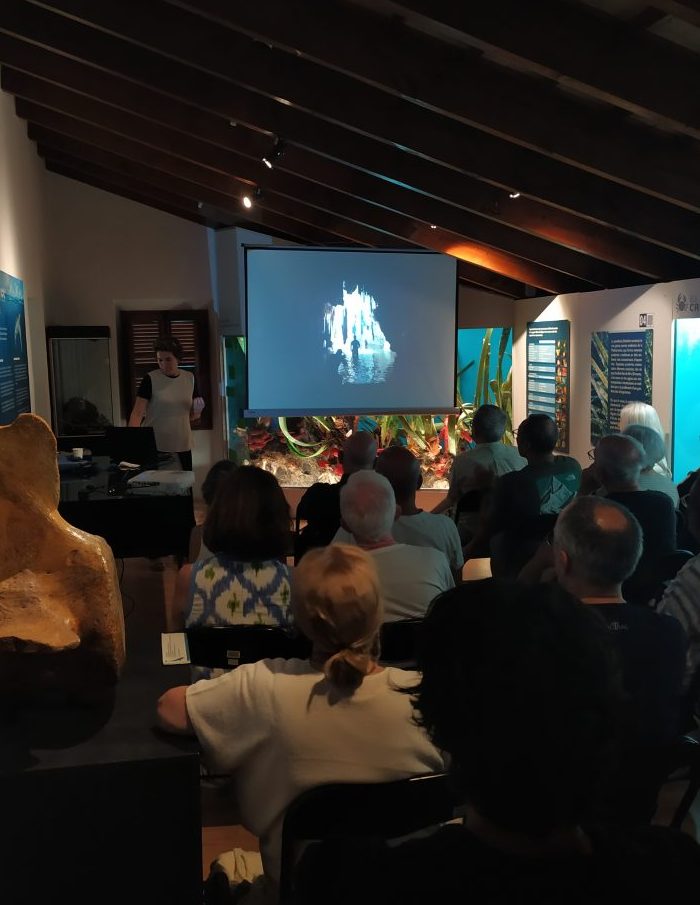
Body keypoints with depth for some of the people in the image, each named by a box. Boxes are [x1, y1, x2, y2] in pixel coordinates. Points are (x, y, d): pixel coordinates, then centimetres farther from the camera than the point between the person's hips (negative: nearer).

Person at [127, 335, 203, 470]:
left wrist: (197, 411, -7)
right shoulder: (151, 379, -5)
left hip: (182, 446, 4)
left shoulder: (189, 378, 7)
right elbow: (137, 413, -10)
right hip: (155, 447, -3)